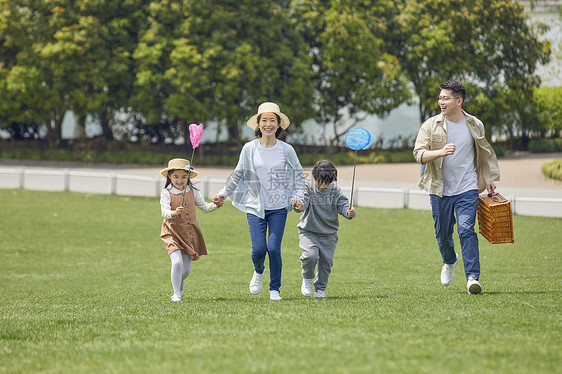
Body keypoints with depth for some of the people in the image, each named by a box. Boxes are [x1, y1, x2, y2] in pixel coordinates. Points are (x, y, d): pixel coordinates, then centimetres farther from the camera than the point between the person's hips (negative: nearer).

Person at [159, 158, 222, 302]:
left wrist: (216, 205, -2)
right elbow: (165, 212, -19)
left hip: (190, 234, 4)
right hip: (173, 233, -4)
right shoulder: (166, 193, -7)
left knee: (186, 270, 6)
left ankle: (180, 282, 43)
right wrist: (174, 213, -41)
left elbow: (204, 207, 17)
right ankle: (176, 293, -4)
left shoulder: (192, 192, 4)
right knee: (177, 262, -22)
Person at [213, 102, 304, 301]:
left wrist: (297, 197, -7)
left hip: (279, 208, 0)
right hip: (255, 207, 1)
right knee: (258, 249, -9)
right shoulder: (249, 149, 0)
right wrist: (223, 193, 2)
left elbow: (299, 175, 7)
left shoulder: (287, 150, -2)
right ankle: (258, 272, 27)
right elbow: (238, 175, 11)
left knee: (274, 249, -9)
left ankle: (275, 289, 11)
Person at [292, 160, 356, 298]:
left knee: (326, 260, 1)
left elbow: (343, 204, -10)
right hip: (309, 231, -3)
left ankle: (320, 289, 20)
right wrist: (300, 206, -49)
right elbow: (303, 200, -24)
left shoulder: (335, 191, -5)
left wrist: (349, 212, -34)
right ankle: (307, 279, 8)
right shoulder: (308, 187, -10)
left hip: (329, 234, 3)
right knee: (310, 255, -22)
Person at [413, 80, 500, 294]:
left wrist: (489, 179, 17)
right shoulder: (431, 126, 0)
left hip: (467, 189, -1)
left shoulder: (475, 126, 6)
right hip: (440, 190, 1)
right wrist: (440, 152, -27)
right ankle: (449, 261, 42)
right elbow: (419, 153, -10)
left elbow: (485, 153, 20)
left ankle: (472, 277, -15)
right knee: (443, 235, 10)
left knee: (466, 230, -16)